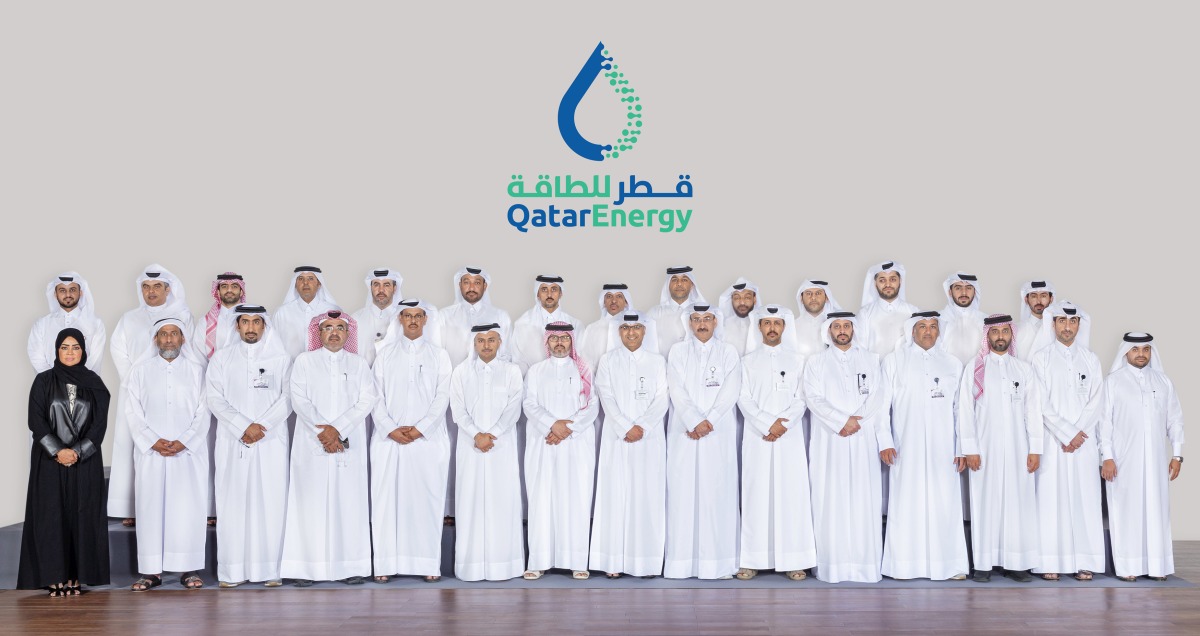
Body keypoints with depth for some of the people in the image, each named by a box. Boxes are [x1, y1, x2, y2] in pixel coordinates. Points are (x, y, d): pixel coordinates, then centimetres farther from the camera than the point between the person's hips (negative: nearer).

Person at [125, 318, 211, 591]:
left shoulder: (196, 370, 8)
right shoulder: (140, 371, 11)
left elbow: (203, 412, 3)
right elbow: (133, 412, 5)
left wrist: (183, 442, -9)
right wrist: (153, 441, -8)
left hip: (188, 451, -1)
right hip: (150, 451, 1)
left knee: (189, 505, -5)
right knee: (150, 505, -3)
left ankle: (190, 568, -2)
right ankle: (151, 570, -1)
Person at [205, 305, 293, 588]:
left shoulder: (280, 358, 9)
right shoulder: (221, 358, 11)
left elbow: (288, 397, 2)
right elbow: (215, 398, 2)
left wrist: (262, 425, -10)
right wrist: (244, 426, -10)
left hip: (271, 441, 0)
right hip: (232, 443, 1)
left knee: (271, 503, -4)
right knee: (233, 503, -3)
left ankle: (271, 569, -2)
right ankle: (233, 571, -1)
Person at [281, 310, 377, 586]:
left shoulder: (359, 364, 12)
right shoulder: (304, 361, 10)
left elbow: (366, 400, 0)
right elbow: (299, 400, 0)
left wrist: (338, 430, -11)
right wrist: (322, 431, -12)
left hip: (349, 444, 1)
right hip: (312, 444, -1)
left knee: (349, 501, -3)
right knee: (311, 502, -4)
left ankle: (351, 567, -1)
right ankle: (306, 568, -4)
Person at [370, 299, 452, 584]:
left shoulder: (439, 355, 9)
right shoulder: (386, 354, 10)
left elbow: (442, 396, 1)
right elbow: (376, 396, 4)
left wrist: (419, 429, -9)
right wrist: (390, 429, -9)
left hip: (428, 439, -1)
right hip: (389, 439, 1)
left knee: (427, 499, -2)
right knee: (387, 499, -2)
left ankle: (428, 564, 0)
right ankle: (386, 564, 1)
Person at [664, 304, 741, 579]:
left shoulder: (728, 353, 9)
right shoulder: (678, 351, 9)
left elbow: (731, 392, -1)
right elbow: (677, 391, -1)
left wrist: (709, 421, -13)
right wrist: (694, 421, -13)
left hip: (719, 433, 0)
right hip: (684, 432, 0)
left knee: (718, 492, -4)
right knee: (683, 492, -4)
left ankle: (719, 561, -2)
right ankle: (682, 561, -2)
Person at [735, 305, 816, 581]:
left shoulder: (797, 360, 10)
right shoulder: (748, 360, 9)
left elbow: (801, 399, 4)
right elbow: (744, 399, 1)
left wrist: (783, 425, -10)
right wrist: (768, 424, -11)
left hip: (789, 436, 0)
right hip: (757, 436, 0)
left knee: (791, 493, -3)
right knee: (756, 494, -3)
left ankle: (793, 560, -1)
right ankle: (753, 560, -2)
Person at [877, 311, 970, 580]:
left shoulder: (953, 364, 13)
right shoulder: (894, 361, 8)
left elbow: (961, 409, 9)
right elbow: (881, 404, 3)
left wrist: (963, 448, 2)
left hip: (943, 448, 1)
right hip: (907, 447, -1)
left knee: (946, 503, -2)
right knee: (906, 503, -3)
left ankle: (949, 563, 3)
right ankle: (904, 564, 1)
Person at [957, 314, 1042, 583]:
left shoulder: (1024, 369, 10)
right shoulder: (974, 369, 4)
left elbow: (1033, 411, 7)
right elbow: (965, 410, 1)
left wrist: (1035, 449, 0)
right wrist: (969, 449, -6)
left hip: (1018, 450, 2)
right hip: (985, 449, -1)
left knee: (1018, 503, -1)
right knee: (985, 503, -1)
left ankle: (1016, 563, 5)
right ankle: (983, 564, 3)